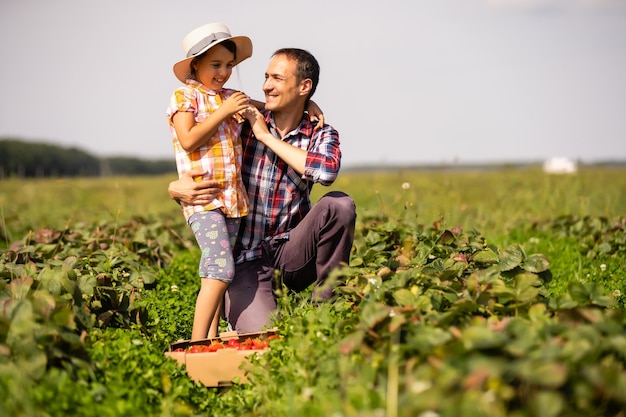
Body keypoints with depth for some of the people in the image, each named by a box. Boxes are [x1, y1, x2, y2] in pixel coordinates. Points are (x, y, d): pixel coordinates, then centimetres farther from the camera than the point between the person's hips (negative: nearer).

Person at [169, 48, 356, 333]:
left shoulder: (321, 135, 1)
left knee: (339, 204, -25)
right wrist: (177, 188, -22)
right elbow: (198, 169, 4)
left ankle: (325, 308, -9)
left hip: (290, 252, 2)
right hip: (246, 259, -2)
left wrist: (267, 137, -16)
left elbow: (327, 171, -24)